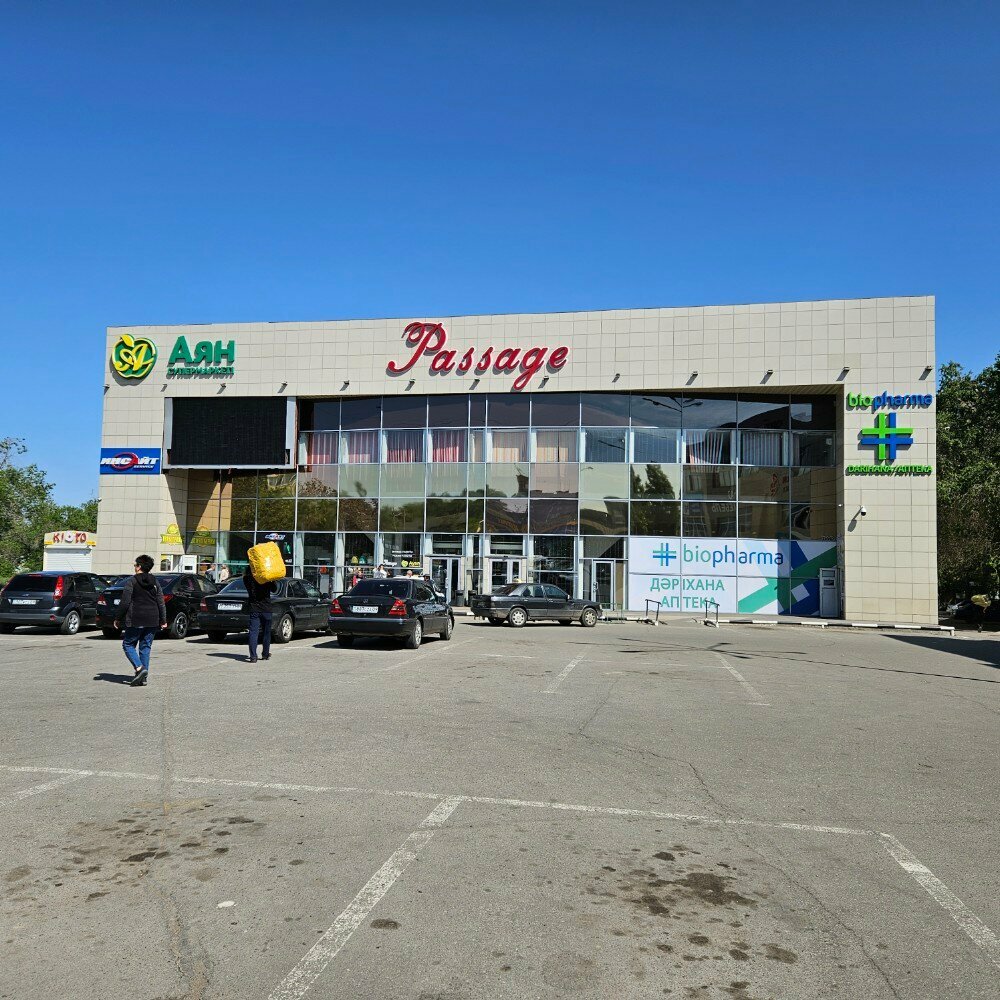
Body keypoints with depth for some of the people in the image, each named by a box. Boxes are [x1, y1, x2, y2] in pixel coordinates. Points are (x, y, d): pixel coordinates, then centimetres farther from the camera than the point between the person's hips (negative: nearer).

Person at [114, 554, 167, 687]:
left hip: (136, 621, -5)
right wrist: (163, 620, 13)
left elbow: (125, 602, -10)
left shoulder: (132, 582, -7)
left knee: (128, 644, 8)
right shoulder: (155, 583, 8)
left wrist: (118, 619, 0)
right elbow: (161, 603, 7)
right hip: (152, 621, 5)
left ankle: (139, 668, -12)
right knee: (145, 647, 11)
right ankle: (143, 676, 9)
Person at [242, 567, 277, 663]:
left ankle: (253, 656, -11)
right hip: (266, 608, 1)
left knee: (253, 632, -2)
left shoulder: (248, 578, -5)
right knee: (266, 632, 13)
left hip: (254, 609, 0)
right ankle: (266, 654, 22)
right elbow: (274, 589, 8)